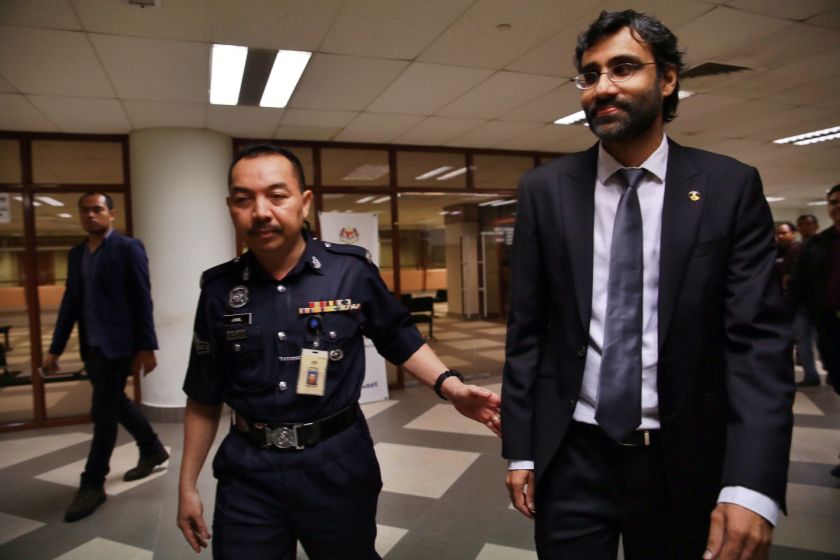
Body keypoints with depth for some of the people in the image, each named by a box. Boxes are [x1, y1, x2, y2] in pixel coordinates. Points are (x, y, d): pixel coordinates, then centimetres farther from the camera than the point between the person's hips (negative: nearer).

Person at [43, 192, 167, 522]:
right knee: (114, 404, 17)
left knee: (103, 413, -2)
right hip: (91, 345, 7)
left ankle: (92, 484, 11)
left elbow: (142, 299, -10)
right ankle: (152, 450, 36)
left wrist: (146, 347, -14)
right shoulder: (76, 254, 13)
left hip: (116, 343, -7)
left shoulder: (128, 248, -7)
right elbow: (70, 302, 13)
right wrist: (56, 348, 9)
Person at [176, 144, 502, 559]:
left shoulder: (351, 270, -10)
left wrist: (451, 387, -11)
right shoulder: (219, 288, -3)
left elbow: (398, 339, 4)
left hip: (337, 462, 0)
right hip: (247, 471, 1)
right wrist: (188, 485, 9)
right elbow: (204, 397, 5)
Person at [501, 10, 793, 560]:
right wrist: (520, 449, -1)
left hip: (684, 460, 1)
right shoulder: (546, 189, -2)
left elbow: (759, 337, -8)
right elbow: (527, 328, -1)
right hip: (571, 455, 0)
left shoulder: (731, 187, -4)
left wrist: (753, 484, -18)